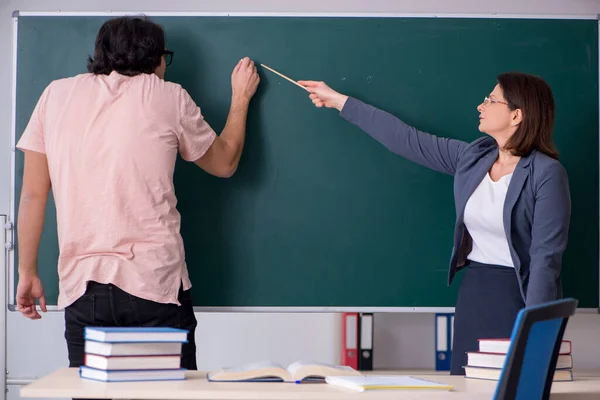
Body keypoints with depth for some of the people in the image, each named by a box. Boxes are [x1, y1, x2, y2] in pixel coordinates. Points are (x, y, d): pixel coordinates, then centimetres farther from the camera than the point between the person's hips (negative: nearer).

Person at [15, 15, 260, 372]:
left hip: (82, 285, 2)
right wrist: (241, 98, 33)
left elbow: (33, 194, 8)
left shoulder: (57, 95, 9)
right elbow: (224, 164, 19)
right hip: (155, 283, -2)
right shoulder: (169, 98, 5)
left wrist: (28, 271, 15)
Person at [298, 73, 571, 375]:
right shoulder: (472, 157, 6)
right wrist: (338, 101, 19)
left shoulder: (546, 173, -13)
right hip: (473, 292, 6)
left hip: (521, 295, -6)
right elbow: (408, 140, 14)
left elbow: (546, 257, -17)